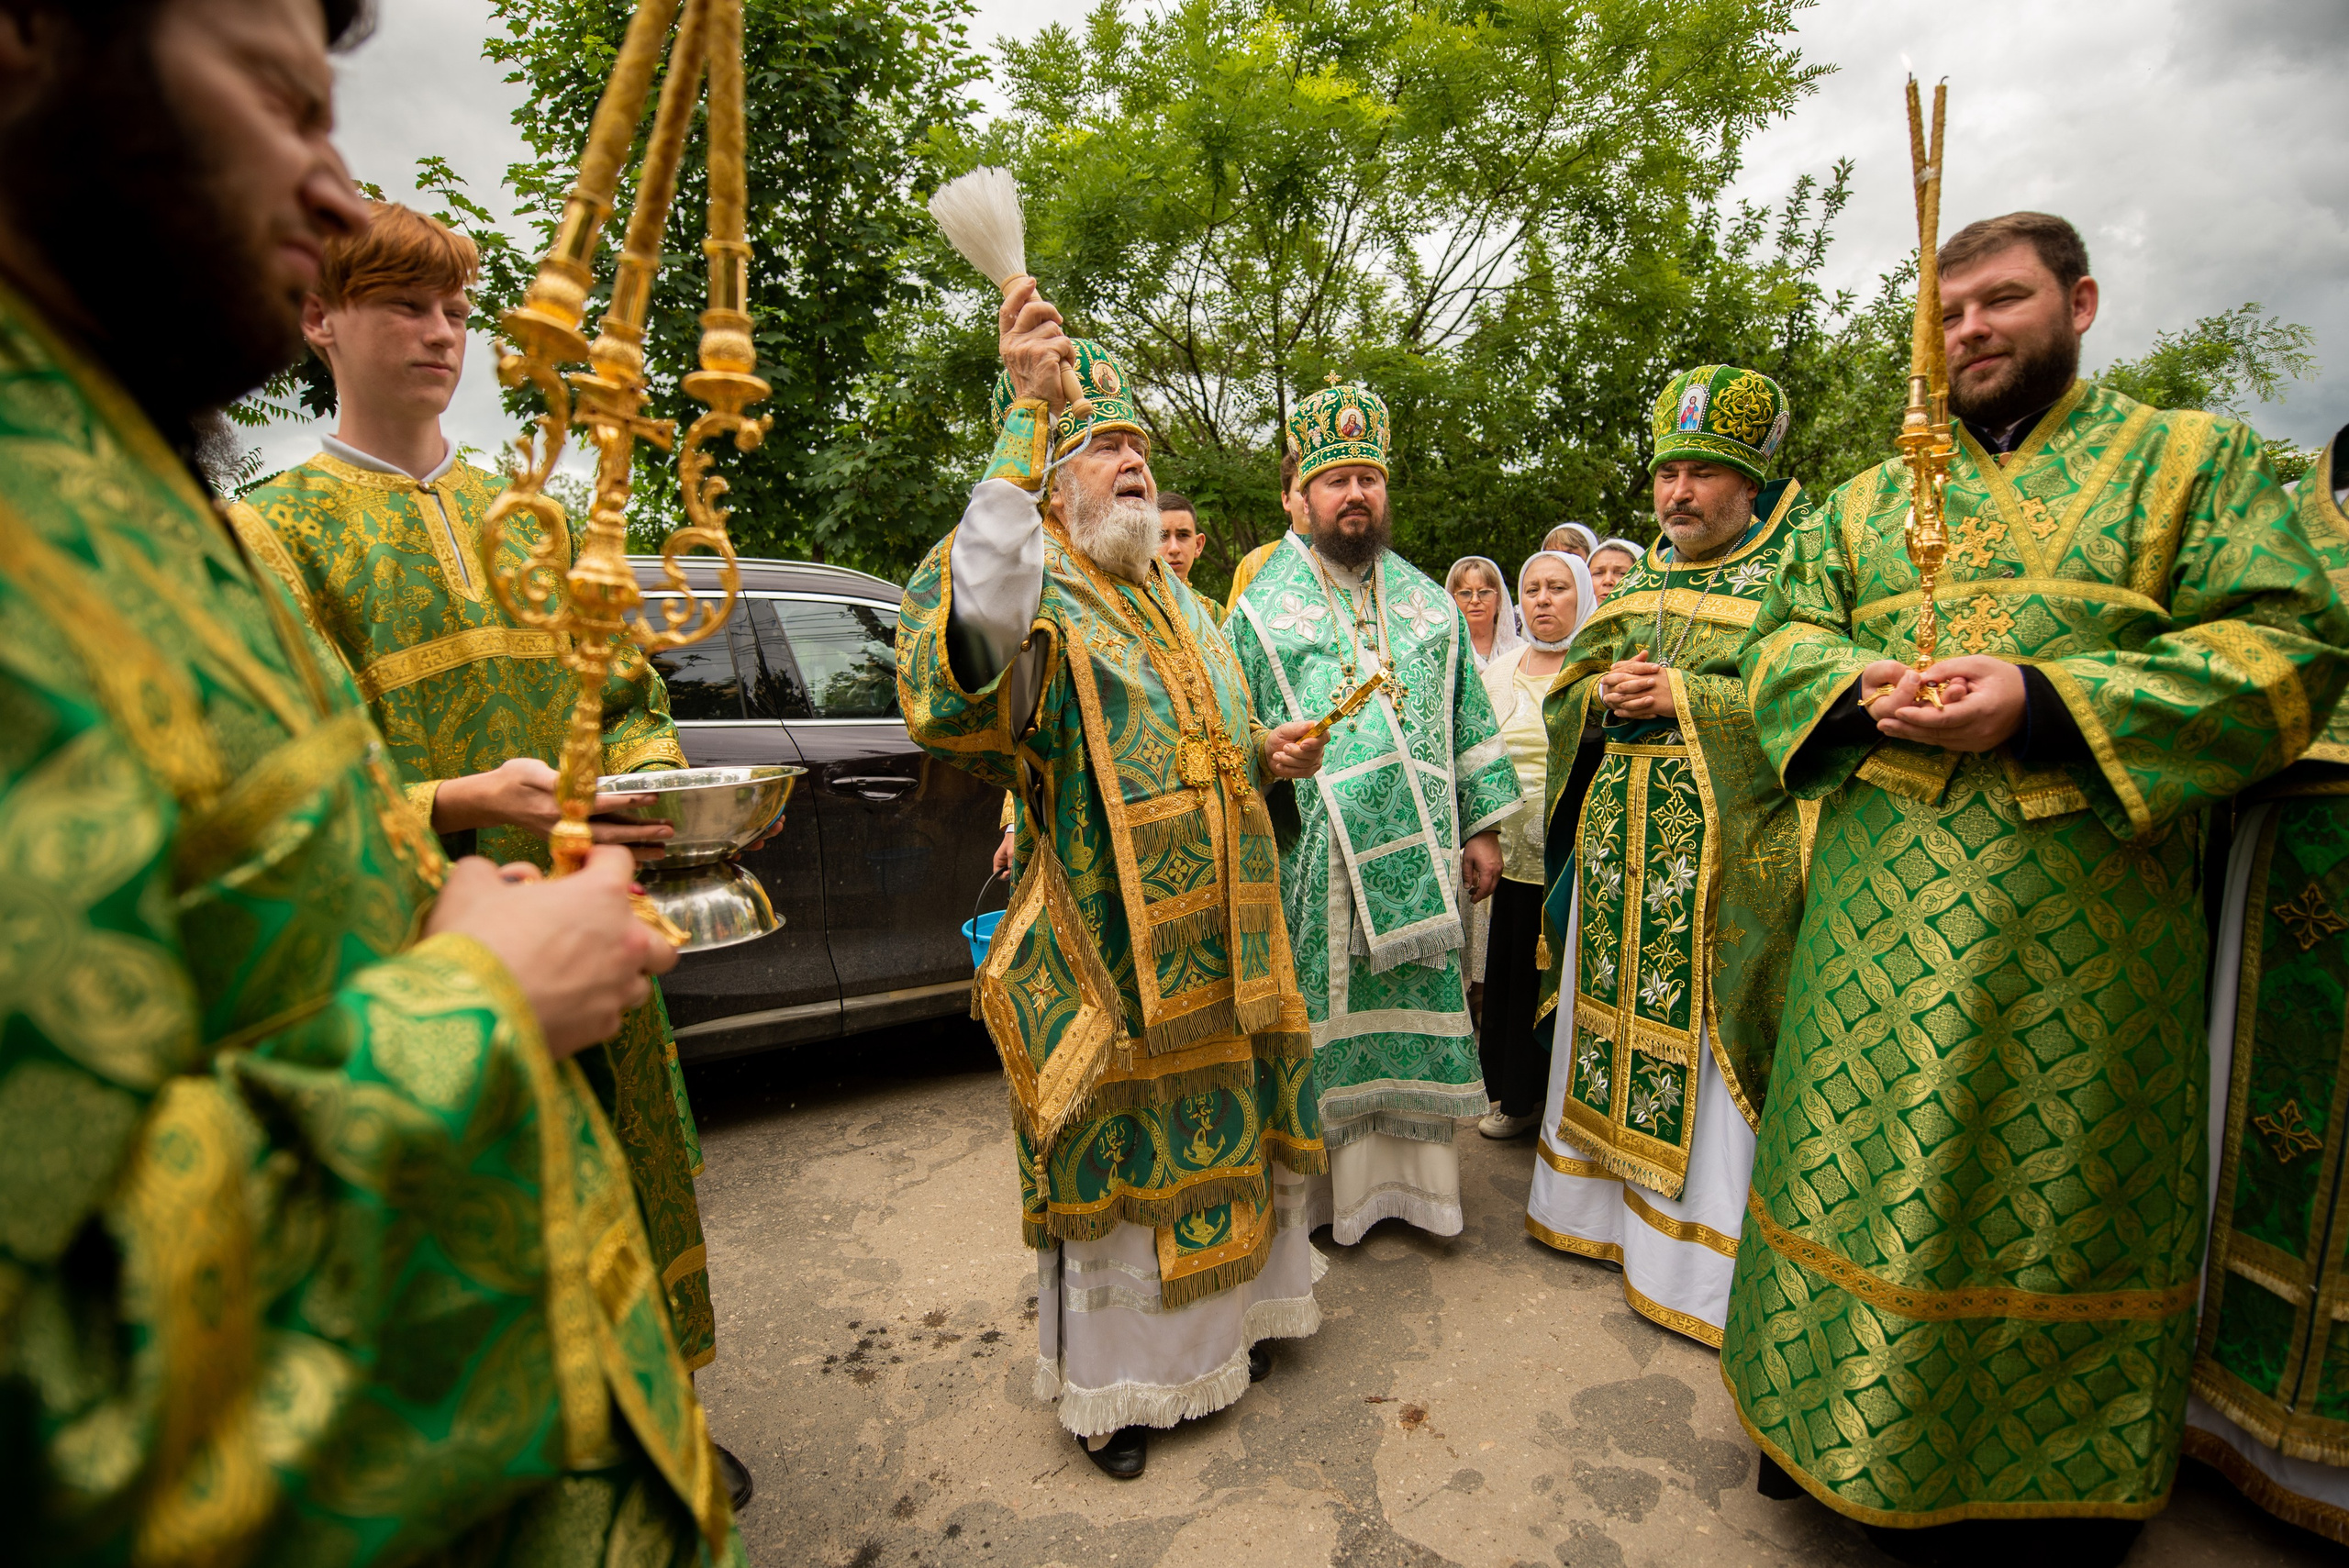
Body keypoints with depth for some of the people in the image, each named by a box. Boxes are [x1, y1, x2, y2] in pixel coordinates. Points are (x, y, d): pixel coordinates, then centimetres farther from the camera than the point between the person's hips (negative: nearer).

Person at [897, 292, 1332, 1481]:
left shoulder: (1183, 604, 15)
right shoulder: (1040, 601, -9)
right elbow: (974, 631, -36)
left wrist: (1267, 757, 3)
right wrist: (1022, 425, -38)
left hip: (1217, 938, 7)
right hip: (1108, 949, -7)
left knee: (1221, 1136, 20)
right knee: (1116, 1154, 7)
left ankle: (1225, 1318, 43)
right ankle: (1107, 1378, 30)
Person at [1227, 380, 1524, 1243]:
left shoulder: (1427, 601, 13)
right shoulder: (1262, 605, 3)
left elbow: (1470, 719, 13)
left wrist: (1483, 827, 8)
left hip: (1417, 857, 3)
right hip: (1310, 859, -3)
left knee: (1415, 1016, 9)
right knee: (1322, 1022, 3)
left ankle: (1410, 1173, 26)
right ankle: (1328, 1181, 21)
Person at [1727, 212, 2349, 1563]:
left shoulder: (2196, 461, 7)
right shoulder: (1867, 502, 17)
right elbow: (1783, 639, 11)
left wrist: (2044, 703, -18)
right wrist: (1863, 687, -12)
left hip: (2082, 921, -2)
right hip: (1883, 917, 3)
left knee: (2063, 1193, 8)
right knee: (1871, 1178, 9)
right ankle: (1873, 1439, 29)